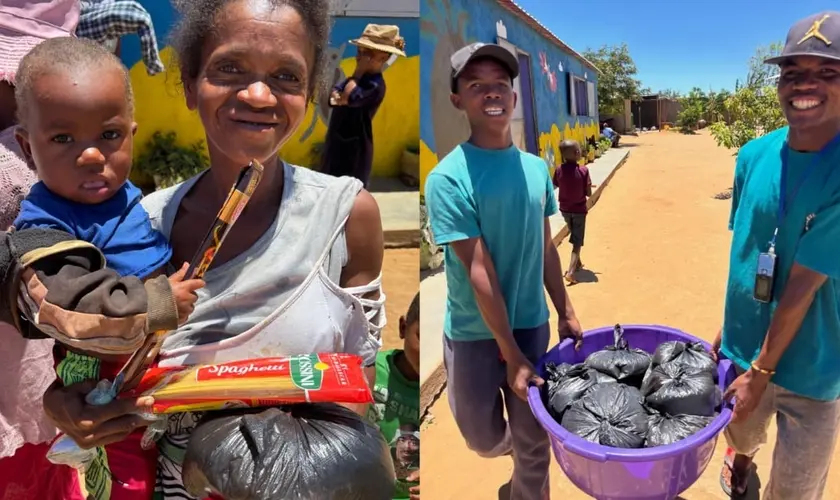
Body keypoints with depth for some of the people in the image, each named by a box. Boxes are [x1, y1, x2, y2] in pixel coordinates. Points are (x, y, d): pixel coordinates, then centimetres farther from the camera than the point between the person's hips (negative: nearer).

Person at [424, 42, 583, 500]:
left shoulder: (536, 168, -1)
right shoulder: (447, 177, -19)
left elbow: (546, 248, 8)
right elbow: (479, 272, -20)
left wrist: (566, 313, 10)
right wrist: (510, 354, -16)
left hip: (531, 323, 4)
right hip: (474, 333, -3)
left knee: (534, 438, 13)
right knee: (483, 437, 17)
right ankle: (507, 445, 53)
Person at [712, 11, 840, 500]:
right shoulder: (755, 155, -6)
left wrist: (762, 370, -17)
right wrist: (727, 326, 8)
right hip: (743, 346, 4)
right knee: (742, 434, 29)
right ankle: (740, 459, 62)